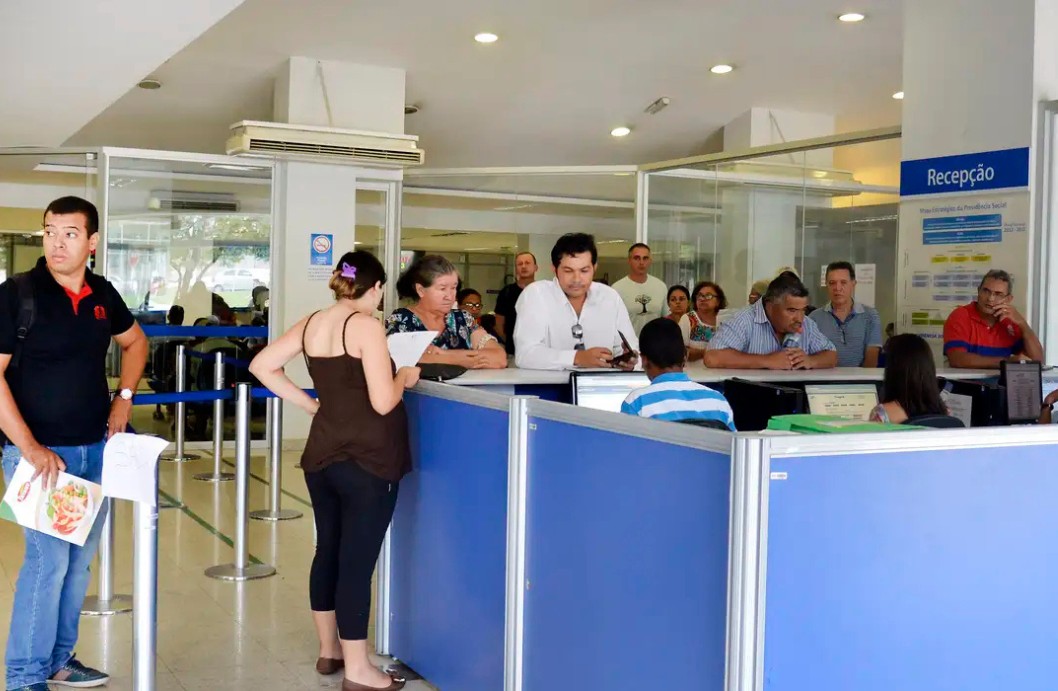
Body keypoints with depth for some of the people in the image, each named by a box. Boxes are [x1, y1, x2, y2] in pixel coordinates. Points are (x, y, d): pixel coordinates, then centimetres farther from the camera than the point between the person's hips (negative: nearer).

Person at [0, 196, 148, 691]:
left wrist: (124, 396, 10)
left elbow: (135, 342, 24)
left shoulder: (102, 295, 5)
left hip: (95, 449, 6)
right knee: (48, 559, -8)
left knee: (79, 558, 12)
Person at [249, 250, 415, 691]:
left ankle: (329, 650, 30)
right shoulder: (366, 326, -14)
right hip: (367, 462, -7)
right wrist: (404, 377, 0)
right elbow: (383, 402, -19)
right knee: (357, 561, -1)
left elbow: (261, 366, 8)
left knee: (328, 551, 17)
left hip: (321, 457, 7)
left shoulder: (311, 324, 6)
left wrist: (309, 404, 9)